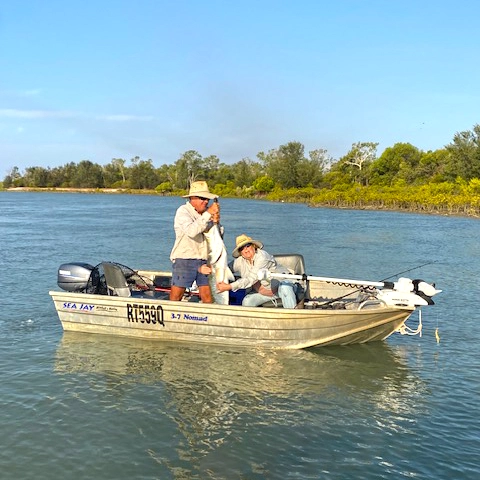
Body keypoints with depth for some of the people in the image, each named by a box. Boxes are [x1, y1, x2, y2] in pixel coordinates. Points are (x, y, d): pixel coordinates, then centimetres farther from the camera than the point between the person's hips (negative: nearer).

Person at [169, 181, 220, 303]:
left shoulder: (205, 213, 14)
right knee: (175, 297, -2)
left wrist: (215, 222, -4)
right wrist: (208, 213, -22)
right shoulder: (183, 211, -5)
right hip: (184, 260, -5)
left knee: (207, 296, 1)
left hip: (202, 262, 5)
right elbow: (191, 231, -24)